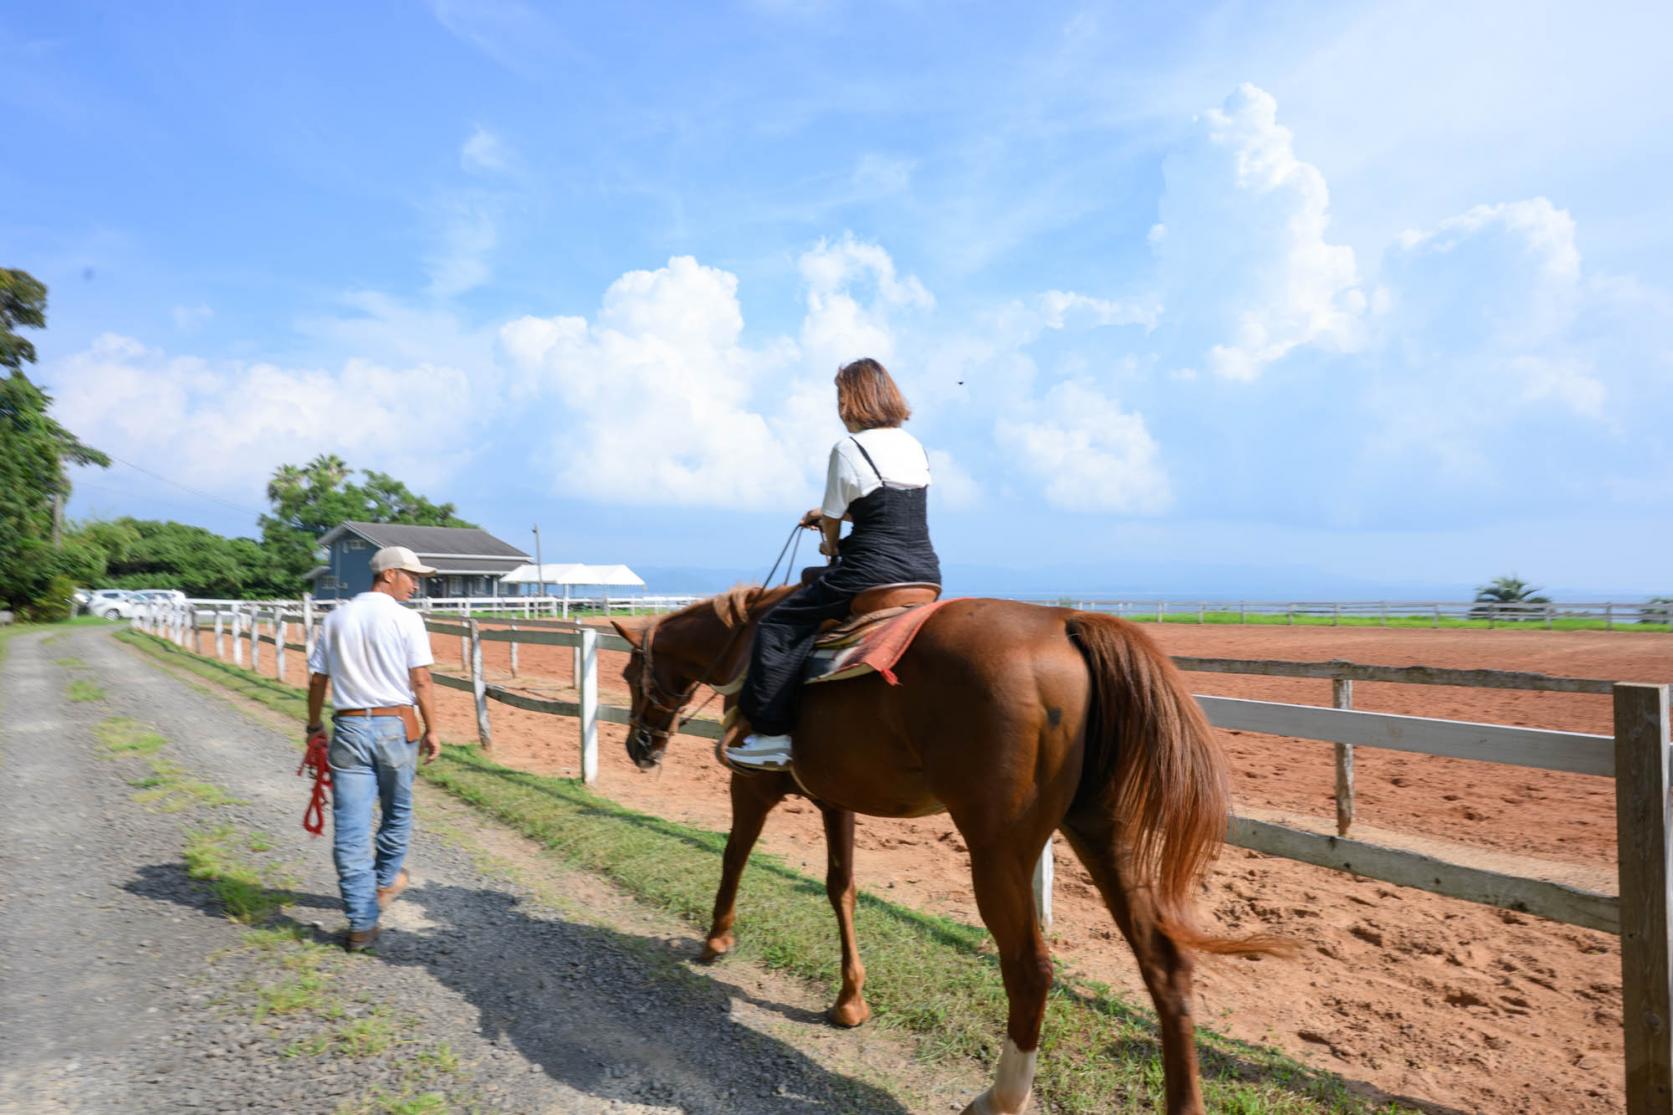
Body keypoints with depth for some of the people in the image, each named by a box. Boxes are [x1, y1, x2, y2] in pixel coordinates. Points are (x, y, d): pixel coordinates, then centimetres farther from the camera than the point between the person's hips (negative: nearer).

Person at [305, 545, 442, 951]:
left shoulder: (335, 619, 8)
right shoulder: (406, 619, -6)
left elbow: (317, 679, 11)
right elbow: (421, 681, -9)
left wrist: (314, 725, 23)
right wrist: (432, 730, -2)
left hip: (348, 727, 3)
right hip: (395, 726, -3)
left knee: (350, 827, 3)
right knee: (397, 812, 20)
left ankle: (361, 923, 5)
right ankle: (385, 882, 39)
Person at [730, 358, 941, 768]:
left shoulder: (849, 449, -7)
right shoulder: (915, 447, 15)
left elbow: (832, 520, 0)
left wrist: (831, 546, 22)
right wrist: (829, 515, 30)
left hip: (873, 572, -8)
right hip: (926, 573, 8)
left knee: (779, 625, 2)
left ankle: (773, 733, 0)